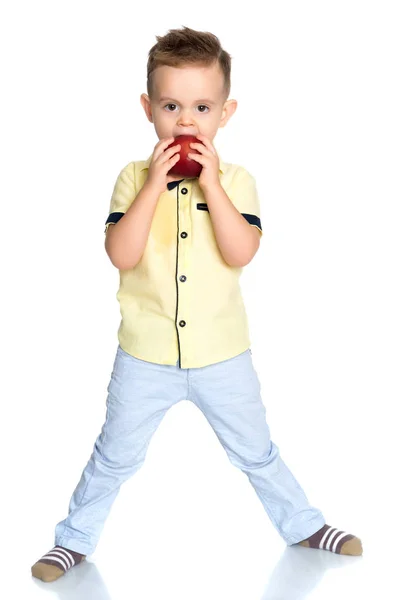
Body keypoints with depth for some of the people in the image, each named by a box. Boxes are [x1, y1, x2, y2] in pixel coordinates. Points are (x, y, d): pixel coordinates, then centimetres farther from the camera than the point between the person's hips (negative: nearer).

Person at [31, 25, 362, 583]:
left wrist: (210, 183, -24)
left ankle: (303, 524, 39)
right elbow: (121, 255, -19)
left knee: (256, 452, 18)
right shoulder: (134, 178, -6)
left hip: (222, 354, 0)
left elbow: (241, 253, -20)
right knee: (115, 456, 14)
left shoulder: (235, 180, -6)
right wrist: (155, 185, -23)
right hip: (145, 356, 0)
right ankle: (75, 539, 33)